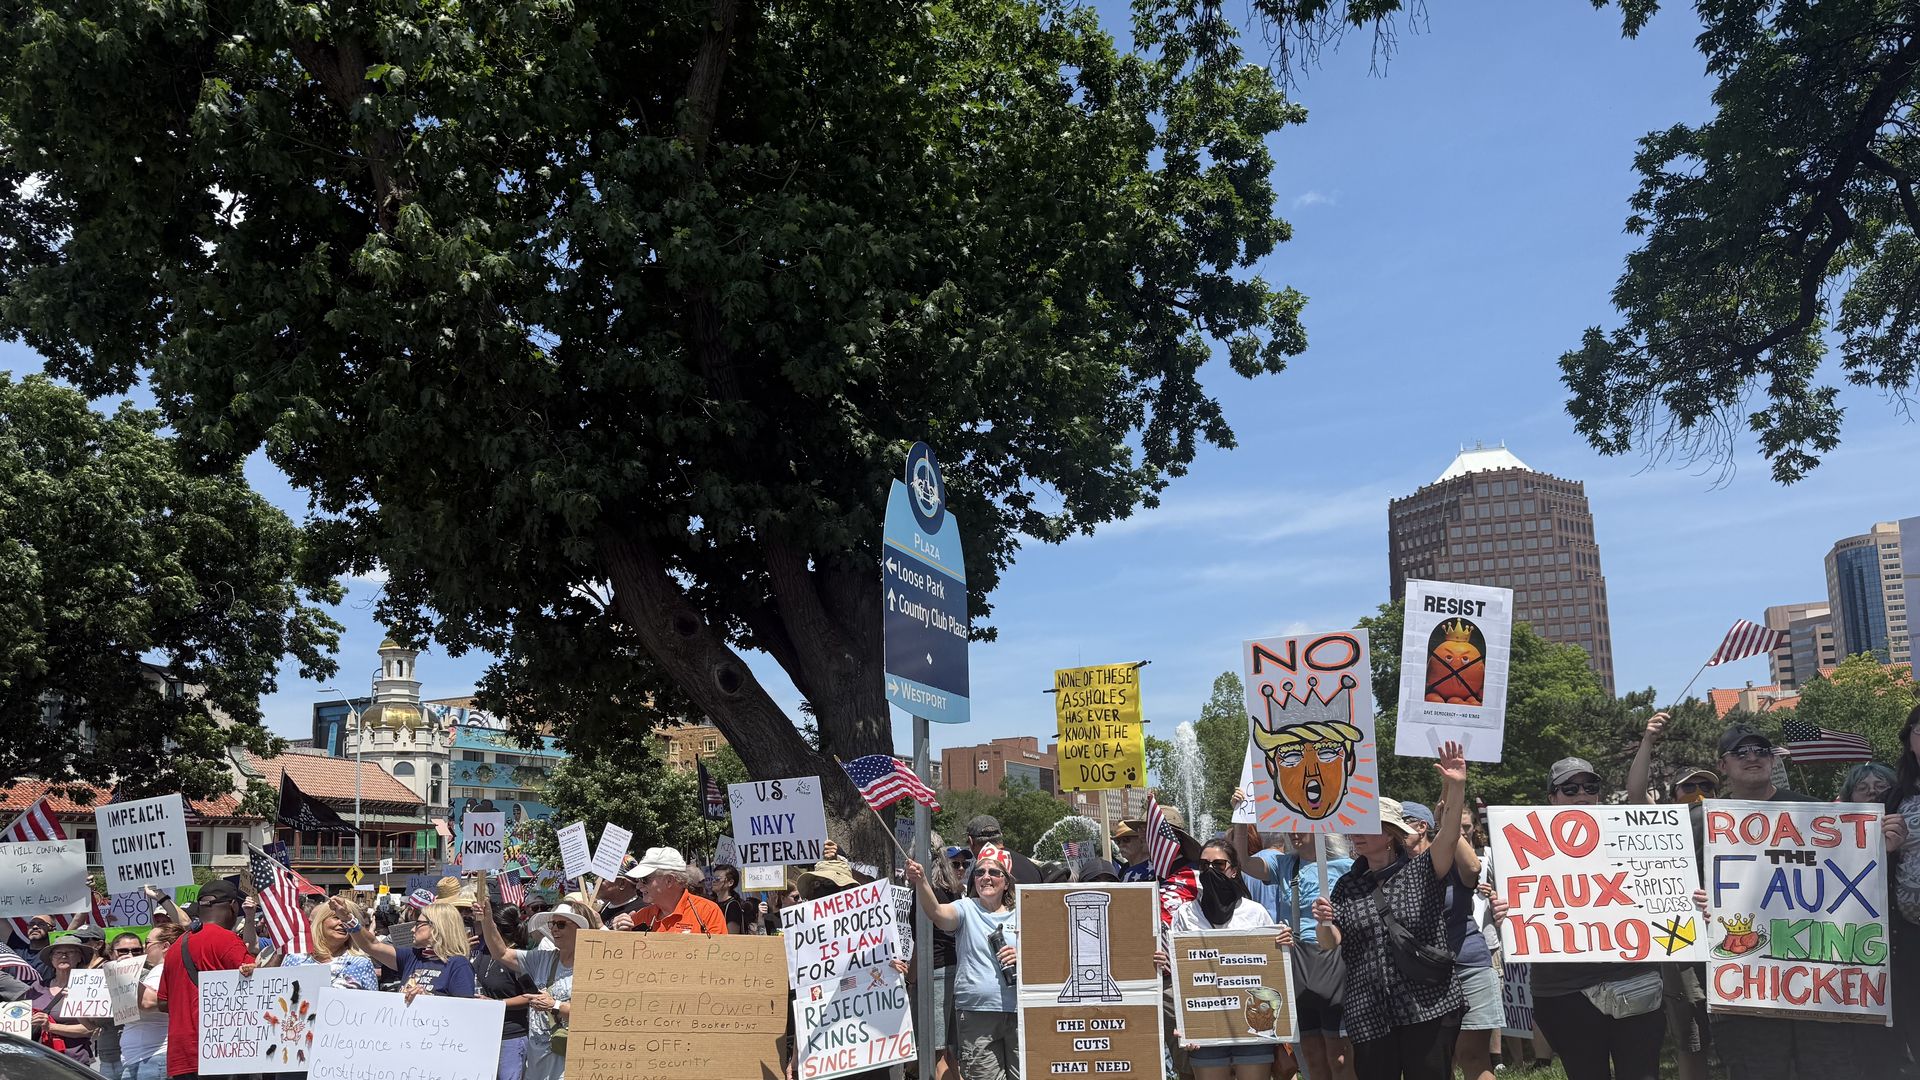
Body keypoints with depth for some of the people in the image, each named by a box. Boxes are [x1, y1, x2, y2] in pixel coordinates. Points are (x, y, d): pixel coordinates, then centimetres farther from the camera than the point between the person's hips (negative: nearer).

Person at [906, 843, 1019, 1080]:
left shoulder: (1019, 916, 11)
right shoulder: (966, 909, 3)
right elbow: (937, 913, -20)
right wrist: (921, 882, -38)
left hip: (1019, 1010, 2)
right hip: (976, 1013, -2)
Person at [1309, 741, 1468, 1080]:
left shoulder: (1421, 871, 2)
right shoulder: (1347, 885, 10)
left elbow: (1449, 837, -16)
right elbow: (1331, 945, 5)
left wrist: (1456, 789, -30)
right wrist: (1324, 923, -18)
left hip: (1426, 1005, -3)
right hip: (1368, 1013, 3)